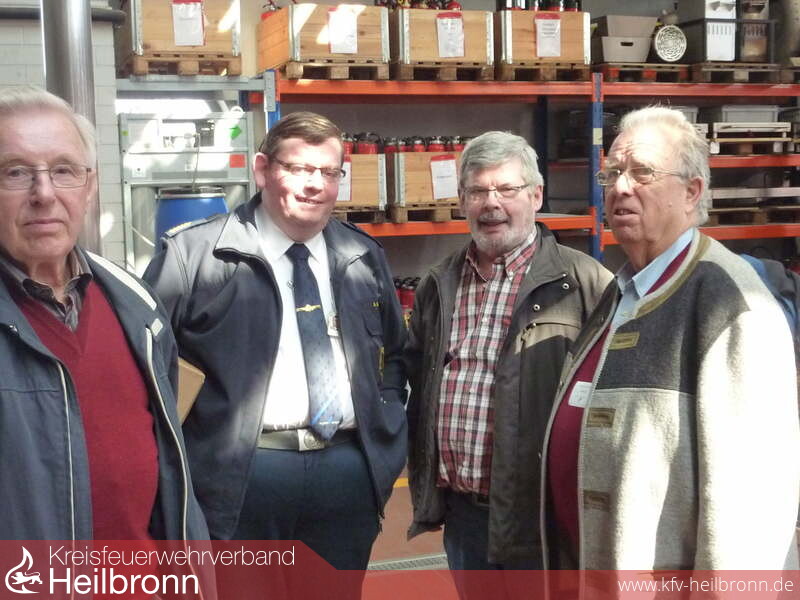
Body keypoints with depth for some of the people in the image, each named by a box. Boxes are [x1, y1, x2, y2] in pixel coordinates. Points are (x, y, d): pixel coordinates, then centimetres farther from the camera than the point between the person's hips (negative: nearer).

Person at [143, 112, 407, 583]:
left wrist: (387, 437, 10)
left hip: (351, 472, 5)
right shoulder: (193, 254, -5)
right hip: (236, 475, -4)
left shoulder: (364, 256, 10)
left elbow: (394, 352, 21)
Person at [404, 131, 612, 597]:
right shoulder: (439, 285, 9)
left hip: (544, 511, -5)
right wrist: (424, 486, 17)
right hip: (461, 510, 6)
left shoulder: (582, 282, -10)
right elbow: (416, 379, 20)